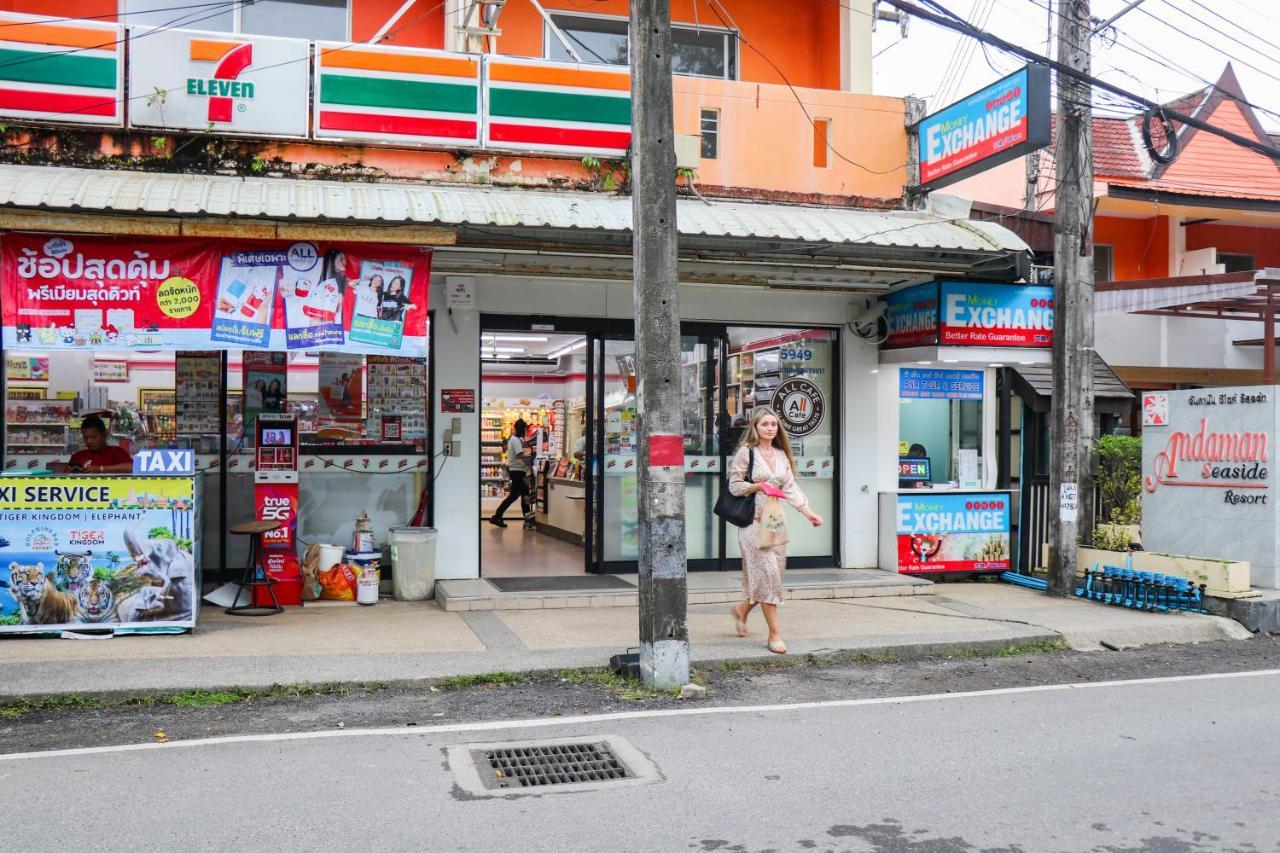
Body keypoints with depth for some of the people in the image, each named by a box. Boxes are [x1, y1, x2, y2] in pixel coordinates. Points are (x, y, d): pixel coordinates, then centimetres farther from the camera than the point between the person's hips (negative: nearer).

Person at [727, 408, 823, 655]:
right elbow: (734, 486, -4)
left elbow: (791, 487, 9)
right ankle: (774, 633, -2)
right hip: (754, 521, -6)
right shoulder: (746, 452, -4)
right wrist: (758, 486, -19)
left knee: (775, 574, 7)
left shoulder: (781, 455, 13)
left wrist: (809, 512, -1)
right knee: (767, 573, -8)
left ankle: (742, 609, 33)